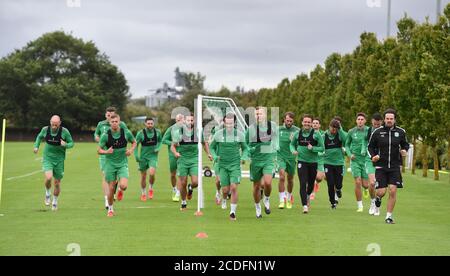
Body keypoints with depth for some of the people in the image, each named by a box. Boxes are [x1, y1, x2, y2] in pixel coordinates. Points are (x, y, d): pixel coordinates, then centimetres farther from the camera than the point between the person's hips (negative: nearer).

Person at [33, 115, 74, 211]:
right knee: (48, 178, -23)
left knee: (57, 183, 7)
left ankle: (55, 201, 32)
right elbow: (40, 137, 16)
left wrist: (66, 145, -23)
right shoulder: (45, 129, -6)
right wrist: (36, 146, 2)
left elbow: (71, 143, -1)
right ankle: (48, 193, 8)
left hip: (59, 160, 0)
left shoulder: (64, 131, -12)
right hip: (47, 158, 0)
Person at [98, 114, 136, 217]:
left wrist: (131, 150, -7)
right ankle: (110, 209, 23)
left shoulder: (126, 133, -5)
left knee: (123, 186, -20)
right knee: (111, 188, 0)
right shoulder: (106, 135, -8)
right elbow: (99, 150, -1)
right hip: (110, 164, 0)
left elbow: (134, 142, 13)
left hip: (122, 163, 0)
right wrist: (106, 152, -22)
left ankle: (120, 190, 19)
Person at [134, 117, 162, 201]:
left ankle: (151, 188, 8)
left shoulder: (157, 132, -4)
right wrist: (136, 155, -8)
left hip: (153, 156, 0)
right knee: (143, 176, 7)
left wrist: (158, 148, -3)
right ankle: (143, 194, 27)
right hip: (143, 157, 0)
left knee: (152, 173, -20)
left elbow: (160, 141, 15)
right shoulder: (141, 133, -11)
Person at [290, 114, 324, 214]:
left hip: (313, 162, 0)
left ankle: (308, 196, 47)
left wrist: (313, 148, -21)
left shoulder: (316, 134, -7)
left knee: (311, 183, 13)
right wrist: (293, 150, -4)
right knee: (303, 184, -13)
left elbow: (322, 148, -4)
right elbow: (292, 144, 16)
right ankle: (305, 206, -12)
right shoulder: (298, 134, 0)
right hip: (302, 161, 0)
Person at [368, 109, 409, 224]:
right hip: (380, 166, -1)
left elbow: (405, 144, 17)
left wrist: (404, 150, -5)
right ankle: (378, 199, 32)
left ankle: (389, 216, 5)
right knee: (381, 192, -7)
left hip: (395, 167, 1)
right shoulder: (377, 132, -2)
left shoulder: (401, 132, 2)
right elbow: (370, 146, 7)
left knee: (393, 191, -8)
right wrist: (373, 156, -12)